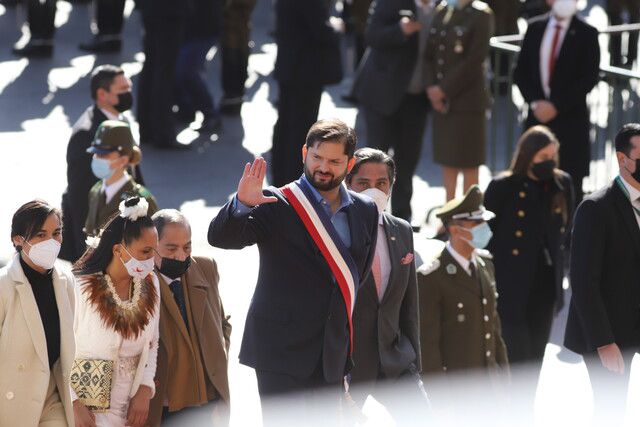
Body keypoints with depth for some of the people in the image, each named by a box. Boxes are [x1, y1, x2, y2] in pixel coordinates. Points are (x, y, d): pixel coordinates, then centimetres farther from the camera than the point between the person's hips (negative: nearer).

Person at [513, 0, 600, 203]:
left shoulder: (586, 33, -3)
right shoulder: (535, 28, 9)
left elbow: (589, 78, -8)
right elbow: (520, 72, 9)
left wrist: (556, 106, -13)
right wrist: (535, 102, -6)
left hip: (571, 120, -3)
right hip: (538, 117, 3)